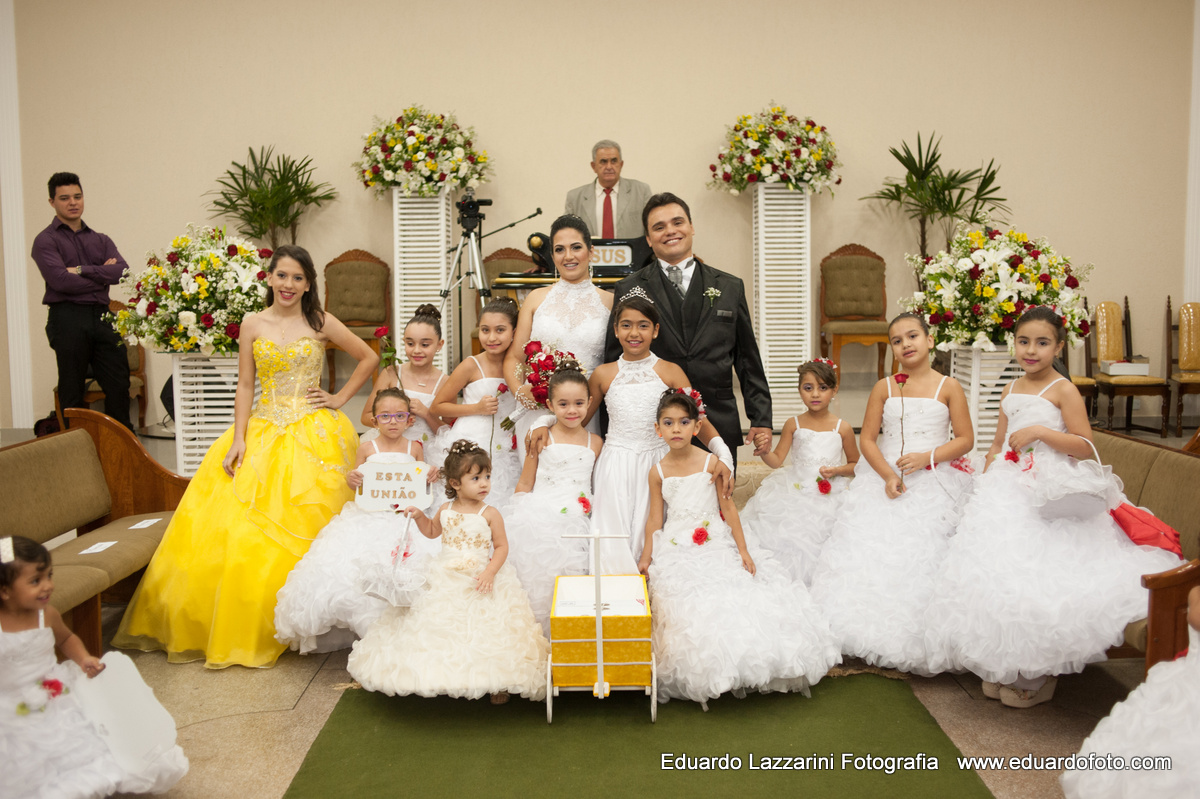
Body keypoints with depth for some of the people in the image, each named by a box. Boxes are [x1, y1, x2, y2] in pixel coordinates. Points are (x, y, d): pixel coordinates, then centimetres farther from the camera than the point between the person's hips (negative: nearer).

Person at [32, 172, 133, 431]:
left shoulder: (100, 240, 18)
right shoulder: (46, 240, 3)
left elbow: (122, 271, 0)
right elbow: (60, 280, -13)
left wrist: (82, 270, -9)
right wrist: (102, 275, -2)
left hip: (101, 316, 4)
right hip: (68, 319, -4)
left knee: (119, 384, 2)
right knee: (72, 392, 1)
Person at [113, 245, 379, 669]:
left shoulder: (321, 323, 3)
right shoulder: (253, 324, 6)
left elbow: (369, 357, 11)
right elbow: (244, 386, 4)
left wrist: (341, 398, 3)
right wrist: (238, 439, -6)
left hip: (312, 434, -1)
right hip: (263, 431, 2)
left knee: (301, 529, -6)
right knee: (239, 530, -4)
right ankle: (233, 624, 11)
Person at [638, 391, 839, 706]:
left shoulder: (711, 463, -2)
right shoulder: (658, 471, 2)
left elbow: (728, 508, 0)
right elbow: (655, 519, 6)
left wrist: (743, 550, -2)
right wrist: (646, 557, 1)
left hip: (716, 545, 0)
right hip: (675, 549, 0)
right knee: (686, 604, -19)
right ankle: (700, 673, -2)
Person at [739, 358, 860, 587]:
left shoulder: (842, 428, 2)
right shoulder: (793, 425, 4)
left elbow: (856, 464, 12)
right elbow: (776, 461, 2)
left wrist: (836, 470, -7)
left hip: (830, 496, -1)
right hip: (795, 491, 1)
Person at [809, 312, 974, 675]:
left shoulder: (948, 387, 3)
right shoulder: (883, 388, 7)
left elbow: (965, 439, 1)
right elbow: (867, 439, 4)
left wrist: (927, 457, -14)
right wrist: (887, 475, -11)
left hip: (934, 484, -2)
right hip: (884, 479, 2)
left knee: (923, 558, -10)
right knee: (871, 552, -5)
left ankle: (918, 644, 4)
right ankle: (877, 635, 6)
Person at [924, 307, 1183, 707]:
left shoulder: (1063, 390, -6)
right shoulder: (1010, 391, 13)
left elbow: (1085, 447, -11)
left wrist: (1040, 432, -20)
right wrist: (984, 486, 15)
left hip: (1050, 495, -6)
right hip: (1008, 490, 7)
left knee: (1040, 577, -7)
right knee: (1000, 569, 6)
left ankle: (1039, 674, 10)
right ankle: (1005, 668, 20)